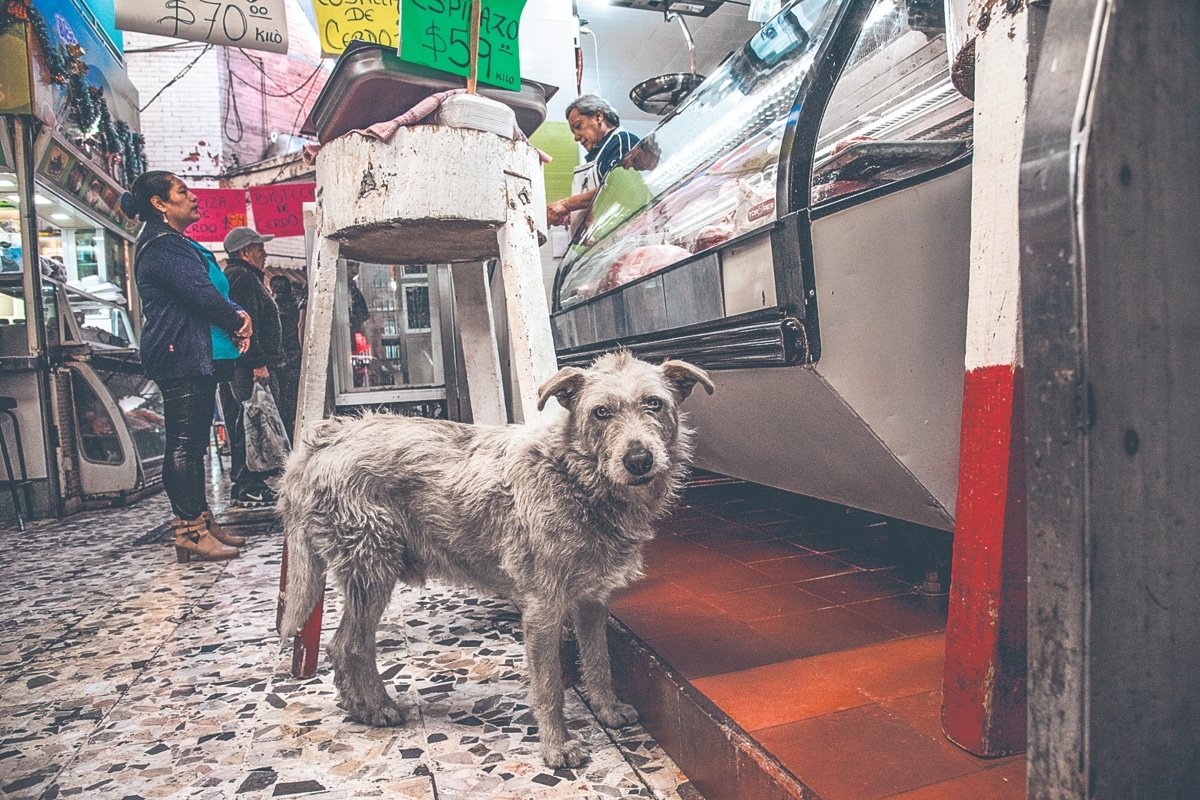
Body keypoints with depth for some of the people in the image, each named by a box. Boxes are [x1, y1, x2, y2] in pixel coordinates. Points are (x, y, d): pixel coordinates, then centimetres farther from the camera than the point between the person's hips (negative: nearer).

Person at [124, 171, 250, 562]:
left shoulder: (178, 244, 22)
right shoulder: (162, 247, -11)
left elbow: (212, 291, 20)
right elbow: (201, 294, -19)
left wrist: (236, 316, 1)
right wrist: (237, 320, -2)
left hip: (196, 355, 11)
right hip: (180, 356, -11)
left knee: (193, 443, 12)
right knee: (184, 444, -8)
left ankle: (202, 522, 19)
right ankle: (190, 534, -4)